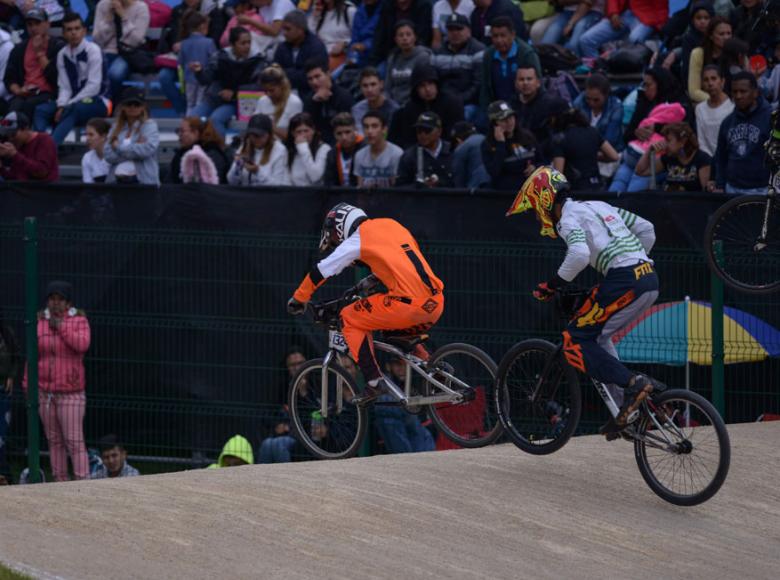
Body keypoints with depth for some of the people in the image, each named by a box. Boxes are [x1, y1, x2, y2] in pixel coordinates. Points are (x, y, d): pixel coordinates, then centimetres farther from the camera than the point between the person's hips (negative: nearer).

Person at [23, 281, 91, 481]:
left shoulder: (79, 320, -1)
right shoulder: (39, 322, 8)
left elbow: (82, 344, -20)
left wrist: (60, 327, -14)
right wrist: (27, 387, 9)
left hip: (71, 392, -4)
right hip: (45, 391, 4)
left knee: (74, 441, -10)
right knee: (54, 440, 8)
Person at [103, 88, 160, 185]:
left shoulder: (150, 126, 4)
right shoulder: (116, 128, 16)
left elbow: (148, 149, -13)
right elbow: (108, 155, 4)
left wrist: (119, 147, -2)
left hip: (143, 181, -4)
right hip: (116, 180, 4)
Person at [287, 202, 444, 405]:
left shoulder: (356, 241, 4)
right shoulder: (391, 224, 23)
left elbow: (320, 272, 7)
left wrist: (297, 300, 21)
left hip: (408, 304, -7)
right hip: (436, 304, 7)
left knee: (349, 318, 9)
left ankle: (374, 382, 1)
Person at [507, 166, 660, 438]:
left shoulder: (569, 217, -1)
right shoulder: (599, 206, 25)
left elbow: (579, 254, -21)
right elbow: (646, 229, 25)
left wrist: (552, 285, -9)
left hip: (624, 282, -9)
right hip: (650, 280, 9)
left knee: (575, 342, -3)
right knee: (597, 337, 22)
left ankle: (633, 384, -17)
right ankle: (626, 409, 15)